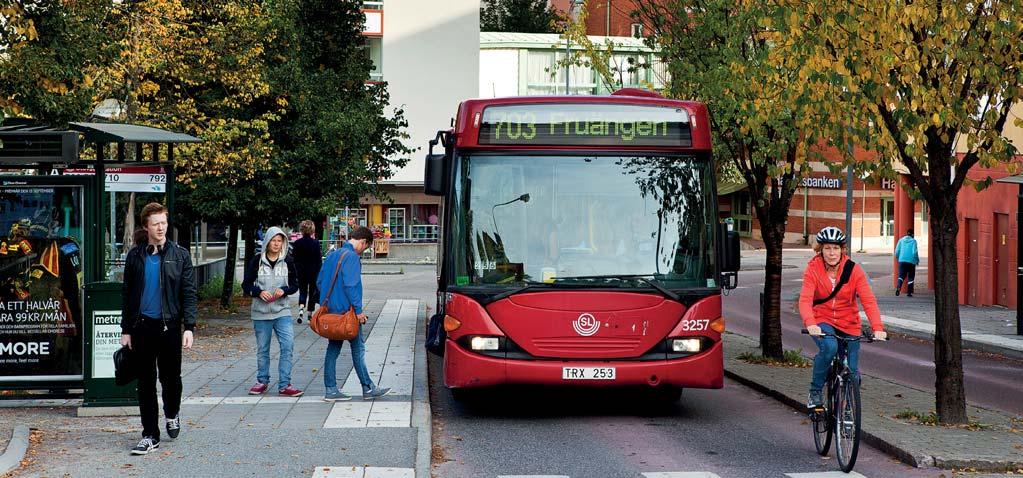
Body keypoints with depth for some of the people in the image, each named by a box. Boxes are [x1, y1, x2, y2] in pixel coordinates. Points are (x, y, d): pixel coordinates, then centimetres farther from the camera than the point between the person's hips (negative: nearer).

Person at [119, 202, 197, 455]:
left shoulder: (180, 255, 2)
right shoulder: (135, 256, 7)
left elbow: (189, 293, 0)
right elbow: (127, 294, 11)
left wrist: (189, 327, -10)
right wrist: (126, 329, 7)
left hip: (169, 326, -1)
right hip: (142, 327, 2)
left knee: (170, 378, 5)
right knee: (146, 383, 4)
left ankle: (172, 413, 36)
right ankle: (150, 436, 10)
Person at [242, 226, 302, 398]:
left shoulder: (288, 261, 2)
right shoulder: (258, 261, -1)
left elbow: (295, 284, 8)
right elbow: (246, 284, 3)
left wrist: (284, 290, -12)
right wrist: (259, 292, -15)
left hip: (282, 311, 0)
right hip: (261, 313, 0)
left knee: (288, 346, -11)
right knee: (262, 349, 10)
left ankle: (284, 385, -5)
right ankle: (262, 381, 26)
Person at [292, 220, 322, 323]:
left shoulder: (297, 243, -4)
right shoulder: (315, 243, -8)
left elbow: (294, 259, 0)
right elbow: (319, 259, -6)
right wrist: (320, 273, 1)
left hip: (301, 272, 1)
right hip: (313, 271, -1)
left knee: (302, 291, 9)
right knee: (312, 292, 11)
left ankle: (301, 309, -15)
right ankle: (310, 313, 14)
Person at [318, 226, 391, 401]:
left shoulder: (332, 255, 13)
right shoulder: (352, 257, -14)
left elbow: (319, 282, 17)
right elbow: (350, 285, -21)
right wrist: (359, 310, -18)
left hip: (330, 310, 8)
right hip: (346, 311, -8)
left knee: (333, 349, 9)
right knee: (358, 349, 0)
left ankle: (331, 390, 8)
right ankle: (368, 388, 7)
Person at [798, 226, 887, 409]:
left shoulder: (854, 270, -10)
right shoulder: (813, 269, -13)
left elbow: (868, 300, -19)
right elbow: (805, 299, -24)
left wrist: (878, 327, -34)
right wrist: (810, 324, -44)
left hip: (848, 324, 2)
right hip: (823, 321, -2)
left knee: (852, 372, -1)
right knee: (829, 347, -33)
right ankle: (815, 391, -14)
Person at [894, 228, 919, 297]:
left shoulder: (901, 240, 7)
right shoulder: (913, 241, -2)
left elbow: (897, 251, 5)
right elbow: (915, 252, -9)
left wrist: (898, 259, 22)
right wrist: (917, 260, 7)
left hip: (902, 260, 2)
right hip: (911, 261, -2)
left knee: (901, 275, -2)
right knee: (911, 277, 11)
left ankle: (898, 287, -31)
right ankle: (909, 292, 10)